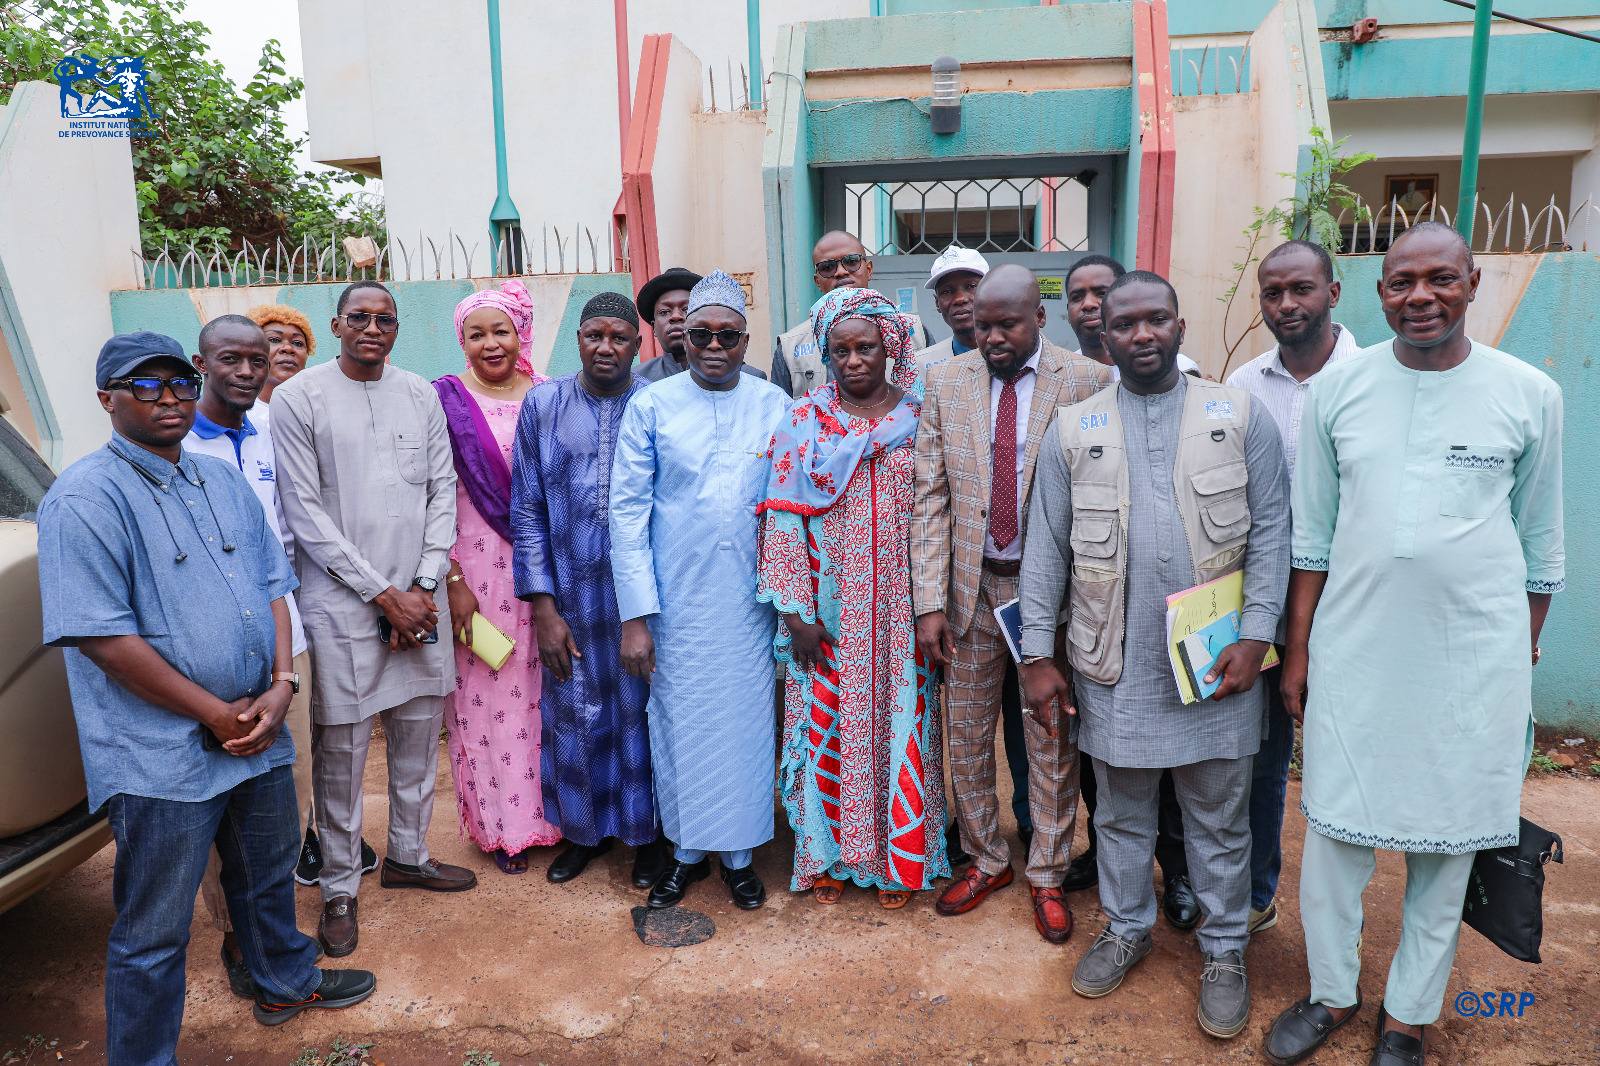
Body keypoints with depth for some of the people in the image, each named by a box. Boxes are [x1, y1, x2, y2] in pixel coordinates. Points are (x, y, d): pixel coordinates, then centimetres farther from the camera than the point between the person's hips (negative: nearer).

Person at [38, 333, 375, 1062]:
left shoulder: (222, 481, 9)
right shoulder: (86, 498, -14)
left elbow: (272, 584, 11)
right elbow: (102, 637, -19)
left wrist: (280, 686, -4)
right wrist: (217, 715, -16)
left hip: (259, 732, 7)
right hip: (162, 756, -7)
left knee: (269, 877, 26)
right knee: (154, 932, 8)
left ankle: (285, 982, 49)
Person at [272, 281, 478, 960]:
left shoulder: (420, 396, 8)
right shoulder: (298, 399, -4)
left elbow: (443, 491, 7)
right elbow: (305, 514, -8)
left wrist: (424, 585, -4)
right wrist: (385, 594, -11)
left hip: (420, 599, 4)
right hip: (342, 603, -4)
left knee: (418, 733, 13)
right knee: (341, 749, 3)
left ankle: (407, 855, 32)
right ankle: (339, 887, 19)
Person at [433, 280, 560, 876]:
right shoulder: (446, 400, -2)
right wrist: (453, 582, -9)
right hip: (476, 570, -2)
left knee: (542, 691, 9)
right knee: (485, 696, 5)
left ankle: (549, 810, 28)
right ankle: (500, 826, 23)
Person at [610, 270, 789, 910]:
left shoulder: (775, 406, 1)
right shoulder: (650, 407, -2)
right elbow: (627, 511, -4)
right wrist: (634, 614, -8)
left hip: (751, 600, 1)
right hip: (675, 601, -1)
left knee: (746, 721, 9)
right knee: (680, 724, 9)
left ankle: (739, 852, 29)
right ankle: (688, 849, 31)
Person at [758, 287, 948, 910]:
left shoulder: (920, 420, 2)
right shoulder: (803, 422, -1)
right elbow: (782, 519, -4)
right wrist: (796, 610, -9)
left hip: (900, 608, 1)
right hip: (828, 609, 0)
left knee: (899, 720, 8)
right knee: (828, 723, 8)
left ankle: (898, 857, 26)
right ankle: (829, 855, 27)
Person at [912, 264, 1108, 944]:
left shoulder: (1088, 383, -6)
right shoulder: (946, 384, 1)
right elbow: (931, 497, 0)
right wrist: (930, 601, -6)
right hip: (971, 585, 3)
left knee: (1052, 741, 10)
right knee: (966, 735, 13)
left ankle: (1047, 876, 30)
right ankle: (986, 860, 34)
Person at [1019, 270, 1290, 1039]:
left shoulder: (1239, 417, 1)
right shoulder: (1074, 429, 3)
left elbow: (1270, 533, -1)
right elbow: (1045, 548, 2)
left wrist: (1255, 637, -9)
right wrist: (1038, 653, -1)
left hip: (1216, 662, 0)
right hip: (1115, 664, 1)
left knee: (1219, 818, 13)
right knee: (1121, 810, 16)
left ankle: (1224, 951, 32)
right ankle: (1126, 927, 37)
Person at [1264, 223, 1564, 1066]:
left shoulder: (1530, 395, -1)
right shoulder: (1337, 388, 0)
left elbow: (1541, 545, 6)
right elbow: (1312, 533, 4)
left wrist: (1524, 659, 7)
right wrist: (1297, 650, 4)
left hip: (1476, 660, 0)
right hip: (1353, 650, 1)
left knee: (1446, 840, 11)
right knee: (1334, 828, 9)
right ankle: (1331, 994, 31)